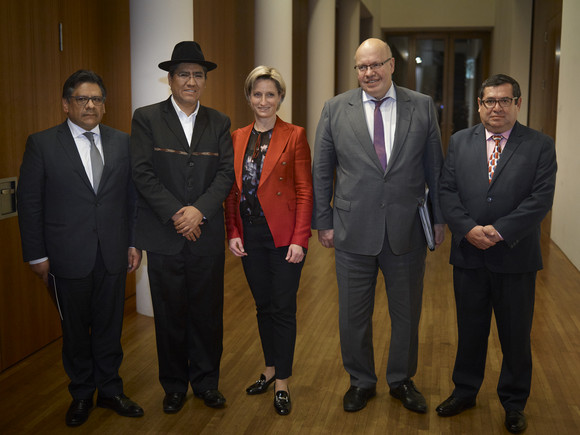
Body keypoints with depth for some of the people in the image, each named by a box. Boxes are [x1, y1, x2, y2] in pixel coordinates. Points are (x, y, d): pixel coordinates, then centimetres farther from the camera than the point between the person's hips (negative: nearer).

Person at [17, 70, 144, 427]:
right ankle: (82, 394, 31)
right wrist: (37, 255, -5)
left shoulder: (122, 142, 5)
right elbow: (30, 203, -3)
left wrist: (133, 243, 4)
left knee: (109, 326, 13)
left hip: (113, 255, 2)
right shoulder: (41, 144, -3)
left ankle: (110, 390, 30)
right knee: (75, 329, 13)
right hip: (68, 257, -2)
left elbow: (132, 196, 8)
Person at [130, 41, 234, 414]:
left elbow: (226, 173, 0)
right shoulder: (147, 118, 1)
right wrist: (175, 214, -14)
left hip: (207, 236, 2)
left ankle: (206, 381, 27)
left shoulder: (219, 123, 9)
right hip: (164, 236, -2)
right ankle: (175, 386, 25)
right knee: (170, 313, 8)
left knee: (208, 312, 9)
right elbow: (143, 173, -7)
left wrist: (199, 209, -14)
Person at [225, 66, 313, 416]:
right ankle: (270, 370, 31)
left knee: (283, 308, 2)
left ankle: (282, 384, 15)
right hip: (250, 235, 4)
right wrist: (233, 233, 0)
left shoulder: (294, 136, -4)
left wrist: (300, 239, -13)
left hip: (283, 235, -4)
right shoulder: (238, 138, 8)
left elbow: (305, 191, -7)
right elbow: (232, 191, 9)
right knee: (263, 306, 15)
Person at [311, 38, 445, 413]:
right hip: (353, 231, 0)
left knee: (407, 312, 15)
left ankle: (402, 380, 36)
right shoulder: (335, 109, 1)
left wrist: (439, 217, 3)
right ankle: (362, 382, 33)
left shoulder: (422, 107, 1)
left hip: (407, 231, 1)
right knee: (354, 315, 12)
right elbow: (321, 171, 3)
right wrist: (324, 221, 1)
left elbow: (435, 167, 5)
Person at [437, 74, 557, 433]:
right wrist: (468, 229, -15)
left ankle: (514, 403, 30)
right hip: (469, 255, 2)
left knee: (516, 335, 11)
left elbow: (541, 198, -10)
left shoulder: (540, 145, -2)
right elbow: (447, 191, 0)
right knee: (470, 329, 15)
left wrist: (499, 231, -18)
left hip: (516, 258, -2)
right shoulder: (459, 141, 6)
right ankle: (465, 392, 33)